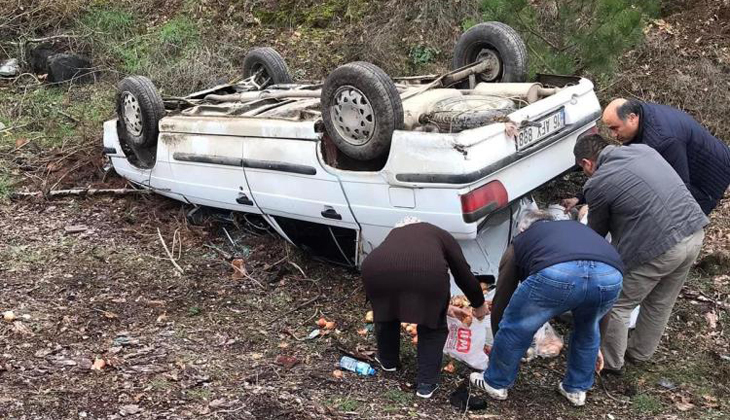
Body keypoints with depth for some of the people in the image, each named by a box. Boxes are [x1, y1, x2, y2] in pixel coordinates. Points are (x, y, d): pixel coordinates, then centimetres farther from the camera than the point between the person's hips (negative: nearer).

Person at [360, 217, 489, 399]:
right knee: (432, 325, 21)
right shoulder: (441, 235, 32)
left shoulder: (394, 234, 40)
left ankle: (388, 361, 46)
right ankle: (426, 383, 20)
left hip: (377, 270, 3)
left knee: (385, 311, 31)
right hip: (427, 272, -2)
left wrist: (441, 305, 59)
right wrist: (479, 305, 47)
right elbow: (463, 274, 30)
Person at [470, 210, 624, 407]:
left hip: (556, 273, -3)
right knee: (587, 329, 34)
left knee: (515, 328, 22)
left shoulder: (521, 240, 33)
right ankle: (576, 389, 45)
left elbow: (502, 293, 38)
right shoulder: (577, 227, 43)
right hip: (611, 275, 4)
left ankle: (496, 383, 39)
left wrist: (500, 344, 54)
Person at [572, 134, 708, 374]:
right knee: (661, 303, 25)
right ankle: (641, 353, 43)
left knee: (617, 305, 13)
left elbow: (597, 233, 8)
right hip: (694, 231, 8)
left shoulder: (597, 184, -7)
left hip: (659, 247, -8)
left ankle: (610, 362, 28)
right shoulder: (643, 149, 12)